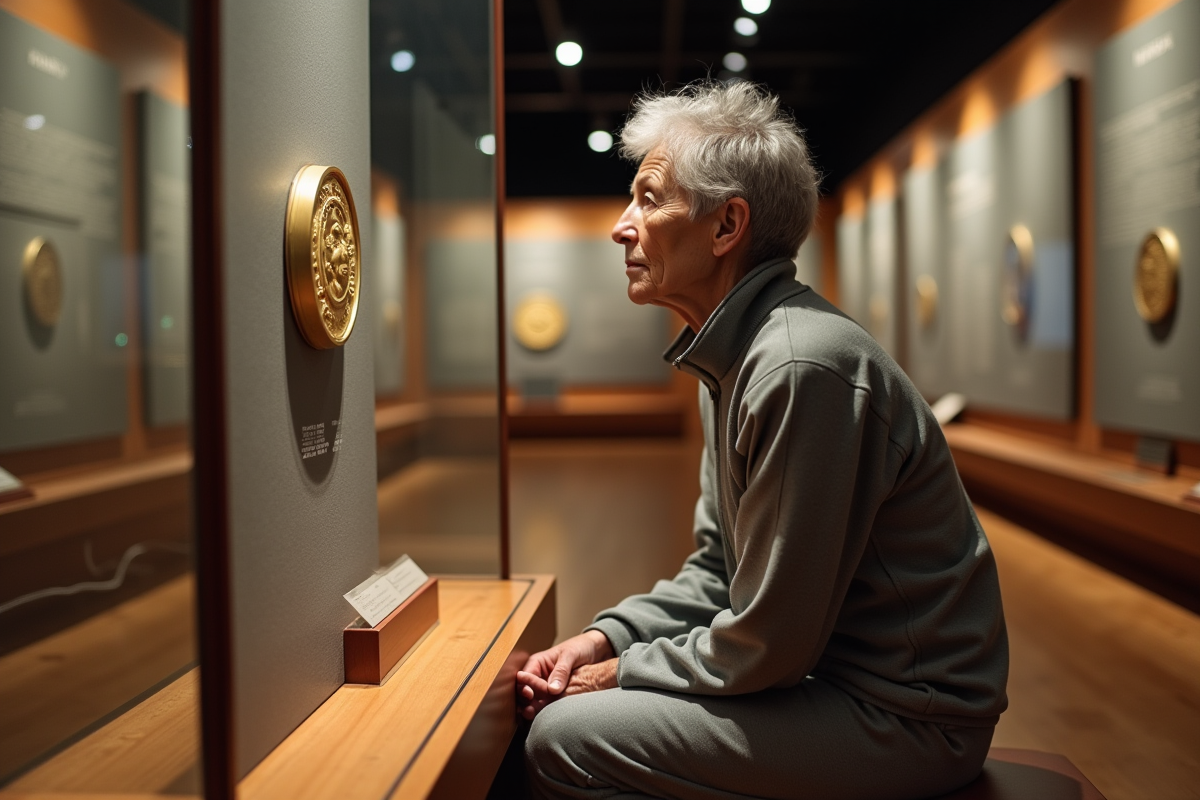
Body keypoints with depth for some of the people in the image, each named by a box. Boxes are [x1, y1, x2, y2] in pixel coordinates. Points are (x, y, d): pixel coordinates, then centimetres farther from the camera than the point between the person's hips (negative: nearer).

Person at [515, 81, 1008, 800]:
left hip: (907, 716, -9)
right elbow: (720, 570, 14)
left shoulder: (803, 369, -25)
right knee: (564, 697, 10)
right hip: (833, 670, 9)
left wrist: (625, 671, -8)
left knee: (564, 740, -15)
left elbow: (768, 645, -22)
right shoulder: (733, 360, 8)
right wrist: (608, 637, 1)